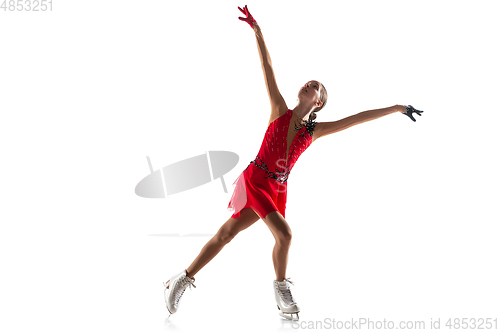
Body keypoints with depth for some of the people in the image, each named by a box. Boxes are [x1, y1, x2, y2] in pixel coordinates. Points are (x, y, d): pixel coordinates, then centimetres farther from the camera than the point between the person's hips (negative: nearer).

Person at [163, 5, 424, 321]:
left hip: (277, 190, 3)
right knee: (284, 234, -12)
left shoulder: (315, 131, 6)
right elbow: (268, 69, -4)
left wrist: (395, 108, 8)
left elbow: (358, 118, 6)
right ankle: (282, 288, 10)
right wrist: (258, 31, -7)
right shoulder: (280, 111, 0)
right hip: (255, 180, -3)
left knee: (227, 233, 1)